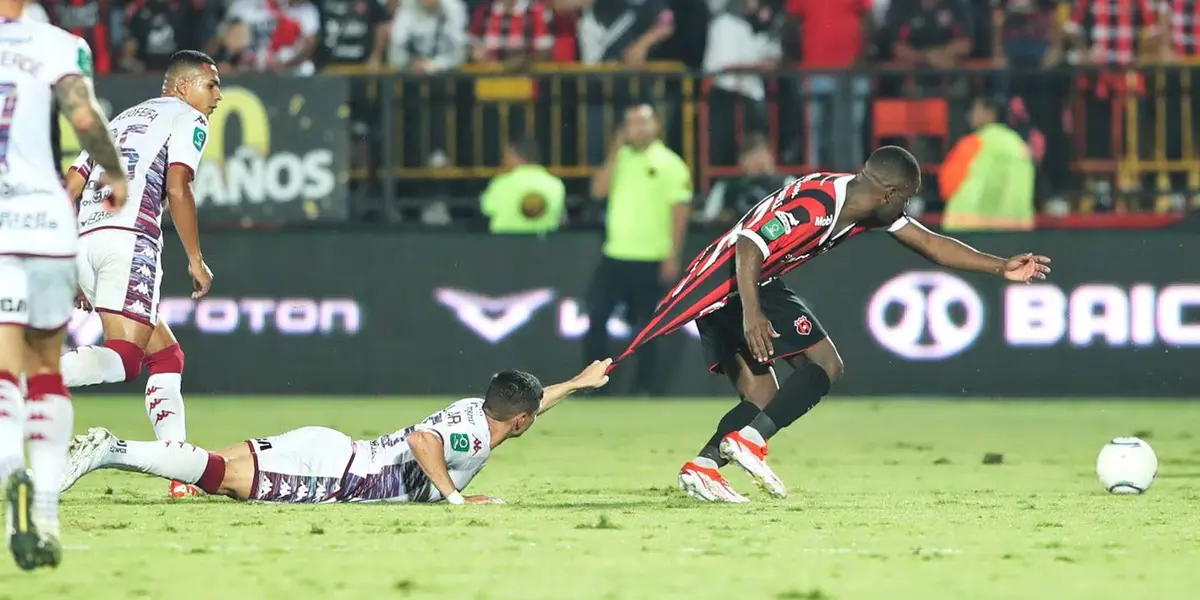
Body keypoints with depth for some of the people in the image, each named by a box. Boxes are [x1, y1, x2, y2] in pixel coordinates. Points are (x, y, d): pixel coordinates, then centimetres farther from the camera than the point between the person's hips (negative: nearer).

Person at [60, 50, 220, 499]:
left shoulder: (121, 121, 32)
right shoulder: (188, 119, 10)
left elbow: (70, 189, 25)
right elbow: (177, 187, -6)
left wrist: (72, 269, 27)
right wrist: (195, 259, -1)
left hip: (85, 240, 8)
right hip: (129, 239, -8)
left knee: (166, 355, 14)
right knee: (122, 360, -19)